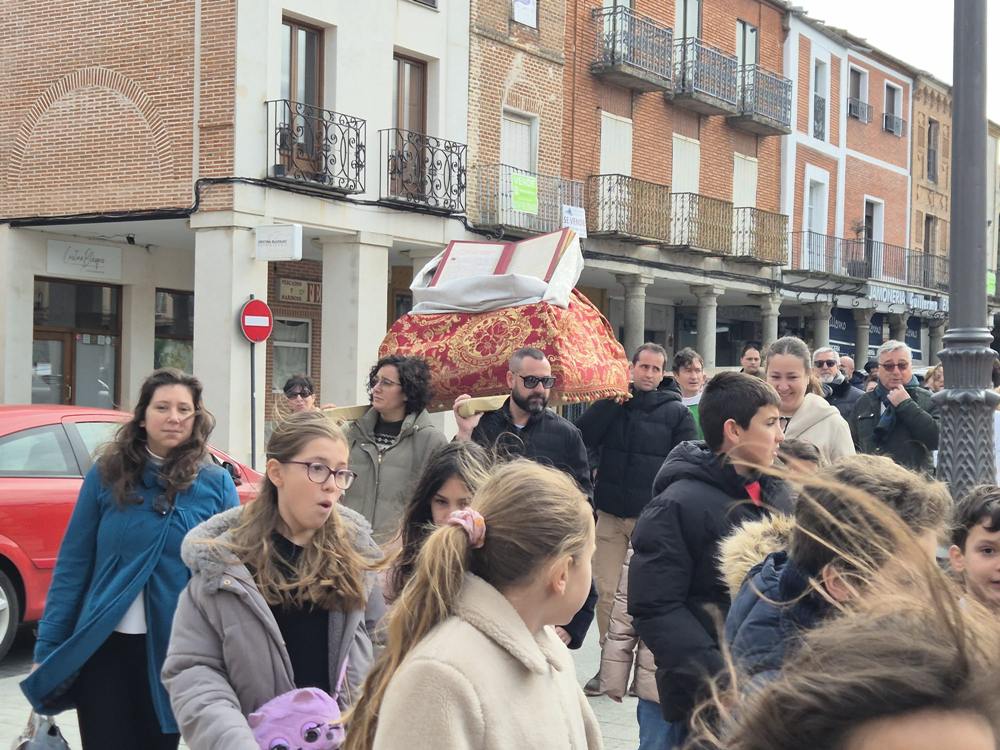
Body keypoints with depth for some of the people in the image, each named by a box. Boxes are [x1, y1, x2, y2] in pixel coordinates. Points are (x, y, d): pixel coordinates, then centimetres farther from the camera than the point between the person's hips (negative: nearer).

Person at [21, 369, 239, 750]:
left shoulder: (216, 483, -1)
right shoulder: (106, 474, -1)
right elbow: (73, 563, 0)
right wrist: (48, 647, -3)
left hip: (174, 651, 0)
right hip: (103, 646, 0)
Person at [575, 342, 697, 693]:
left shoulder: (676, 412, 3)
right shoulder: (611, 405, 8)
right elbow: (581, 437, -7)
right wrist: (612, 400, -12)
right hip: (610, 516, 2)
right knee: (607, 593, 2)